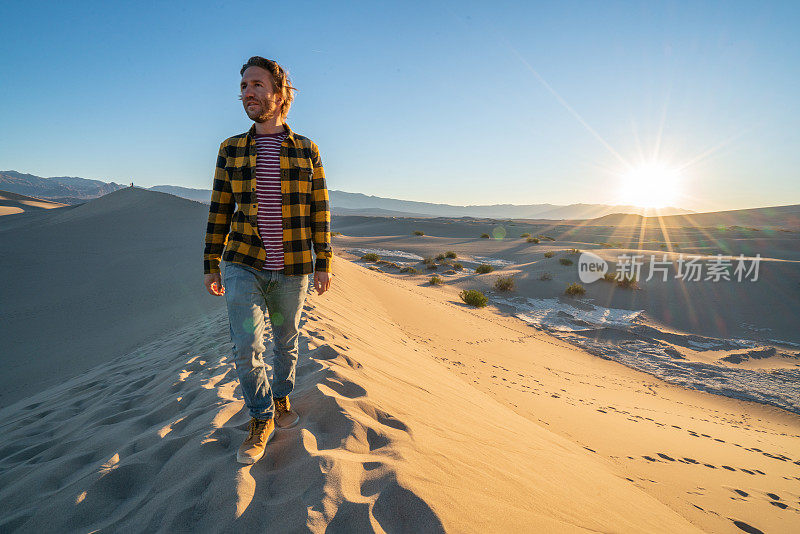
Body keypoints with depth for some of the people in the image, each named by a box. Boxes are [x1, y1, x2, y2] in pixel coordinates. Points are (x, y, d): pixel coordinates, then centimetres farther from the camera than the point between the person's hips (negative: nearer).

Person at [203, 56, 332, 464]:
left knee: (286, 342, 15)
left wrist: (323, 264, -2)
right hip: (243, 266, 1)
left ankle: (282, 399, 41)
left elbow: (319, 211, 1)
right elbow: (219, 210, 6)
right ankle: (261, 420, 16)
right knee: (247, 348, -9)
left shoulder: (307, 150, 0)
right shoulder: (231, 150, 4)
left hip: (292, 269, 0)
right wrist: (211, 266, 5)